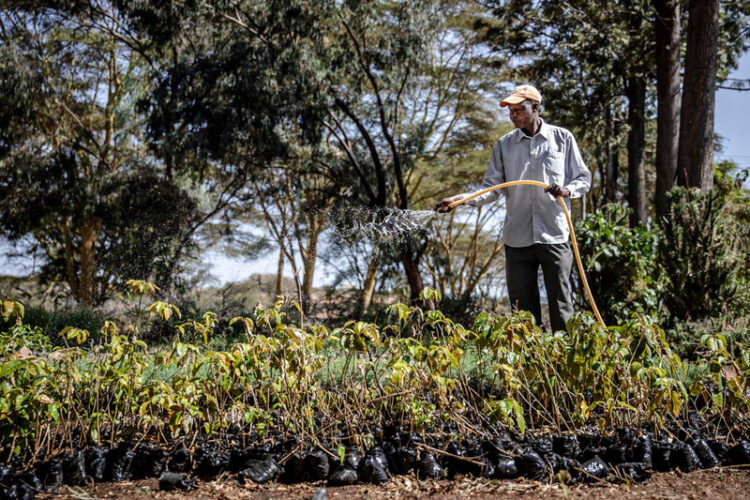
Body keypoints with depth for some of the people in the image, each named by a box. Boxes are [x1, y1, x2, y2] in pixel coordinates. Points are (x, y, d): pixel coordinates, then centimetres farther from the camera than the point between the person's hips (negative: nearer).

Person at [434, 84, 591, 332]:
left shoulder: (562, 138, 5)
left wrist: (567, 190, -12)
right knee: (523, 306, 5)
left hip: (554, 236, -2)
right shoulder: (505, 145, 9)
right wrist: (462, 199, -12)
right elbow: (492, 188, 5)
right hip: (517, 238, 2)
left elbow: (583, 178, 10)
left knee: (560, 302, 1)